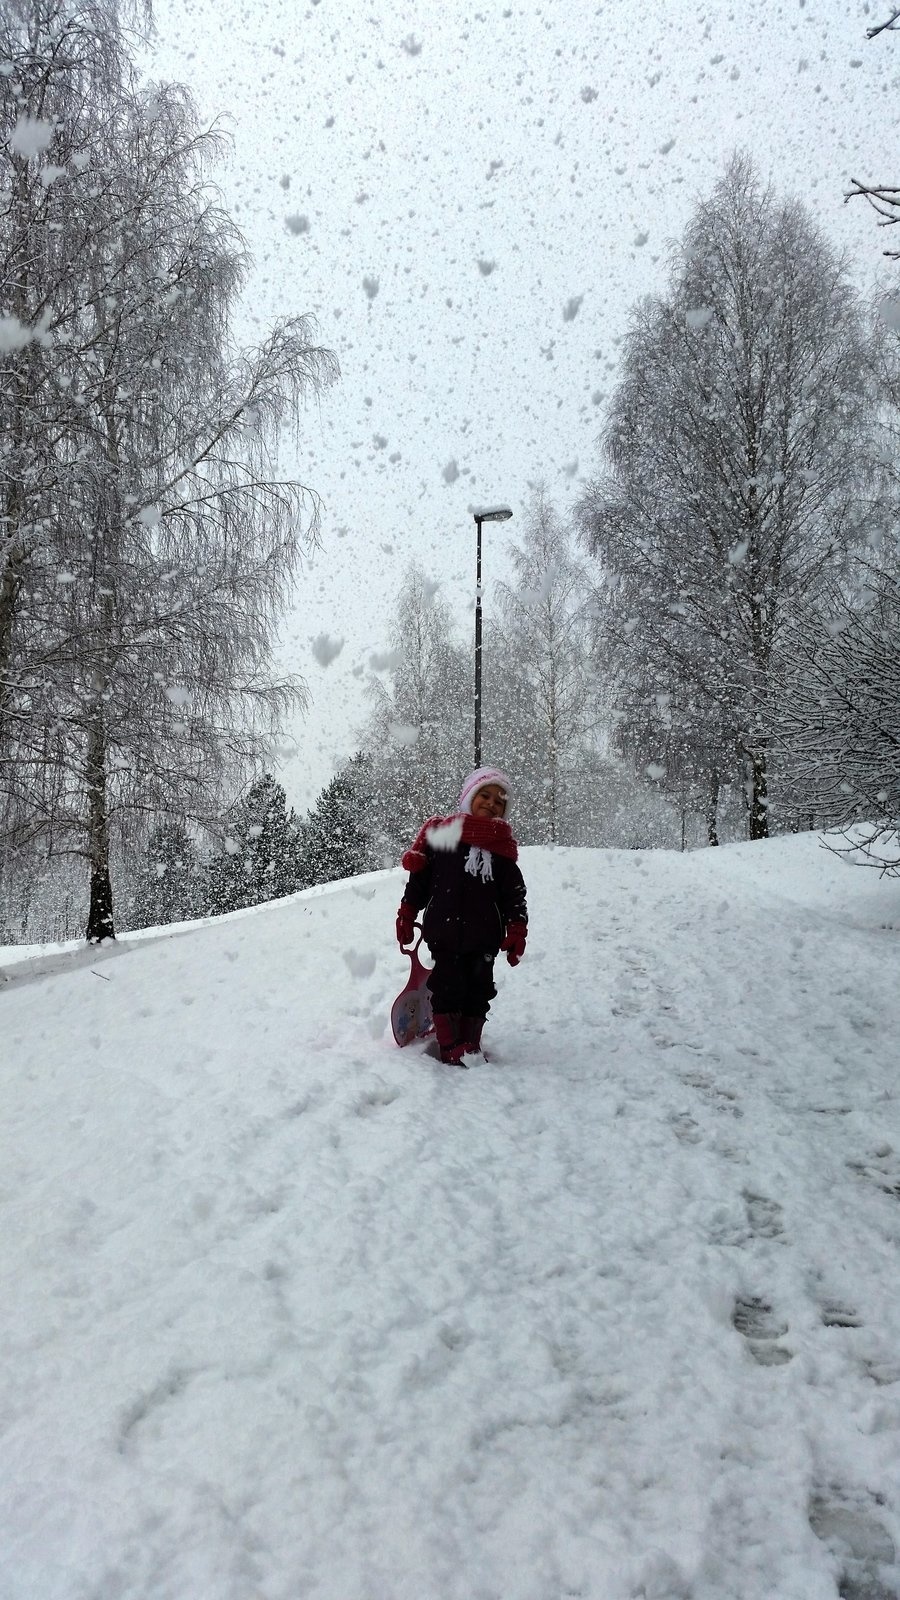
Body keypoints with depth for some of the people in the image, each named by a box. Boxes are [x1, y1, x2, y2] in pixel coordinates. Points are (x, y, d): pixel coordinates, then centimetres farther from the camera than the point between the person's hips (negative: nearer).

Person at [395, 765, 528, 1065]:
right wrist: (406, 918, 2)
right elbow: (418, 880, 4)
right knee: (448, 987, -1)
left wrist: (516, 932, -1)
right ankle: (450, 1046, 8)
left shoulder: (503, 846, 7)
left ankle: (470, 1046, 20)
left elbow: (514, 895, 8)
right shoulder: (441, 833, 0)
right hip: (445, 933, -3)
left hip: (484, 937, 3)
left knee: (478, 990, 8)